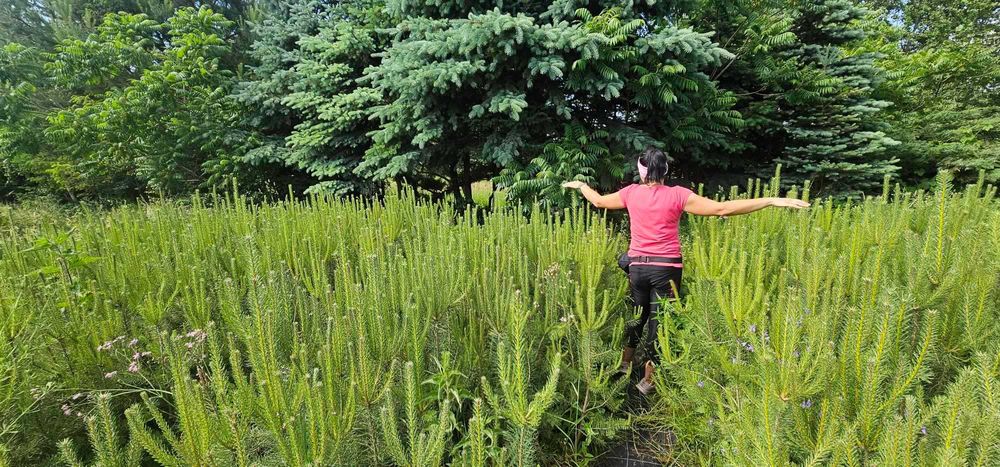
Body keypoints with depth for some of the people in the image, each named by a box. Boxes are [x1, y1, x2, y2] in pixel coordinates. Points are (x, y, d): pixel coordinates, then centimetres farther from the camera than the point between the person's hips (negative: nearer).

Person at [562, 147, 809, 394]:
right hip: (666, 268, -3)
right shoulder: (677, 195, -8)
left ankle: (623, 365, 35)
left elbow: (598, 201, 16)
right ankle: (647, 380, 19)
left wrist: (580, 185, 35)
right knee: (659, 320, 8)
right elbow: (722, 209, -14)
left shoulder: (631, 193, 0)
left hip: (637, 266, 3)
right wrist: (773, 201, -12)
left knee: (636, 316, 22)